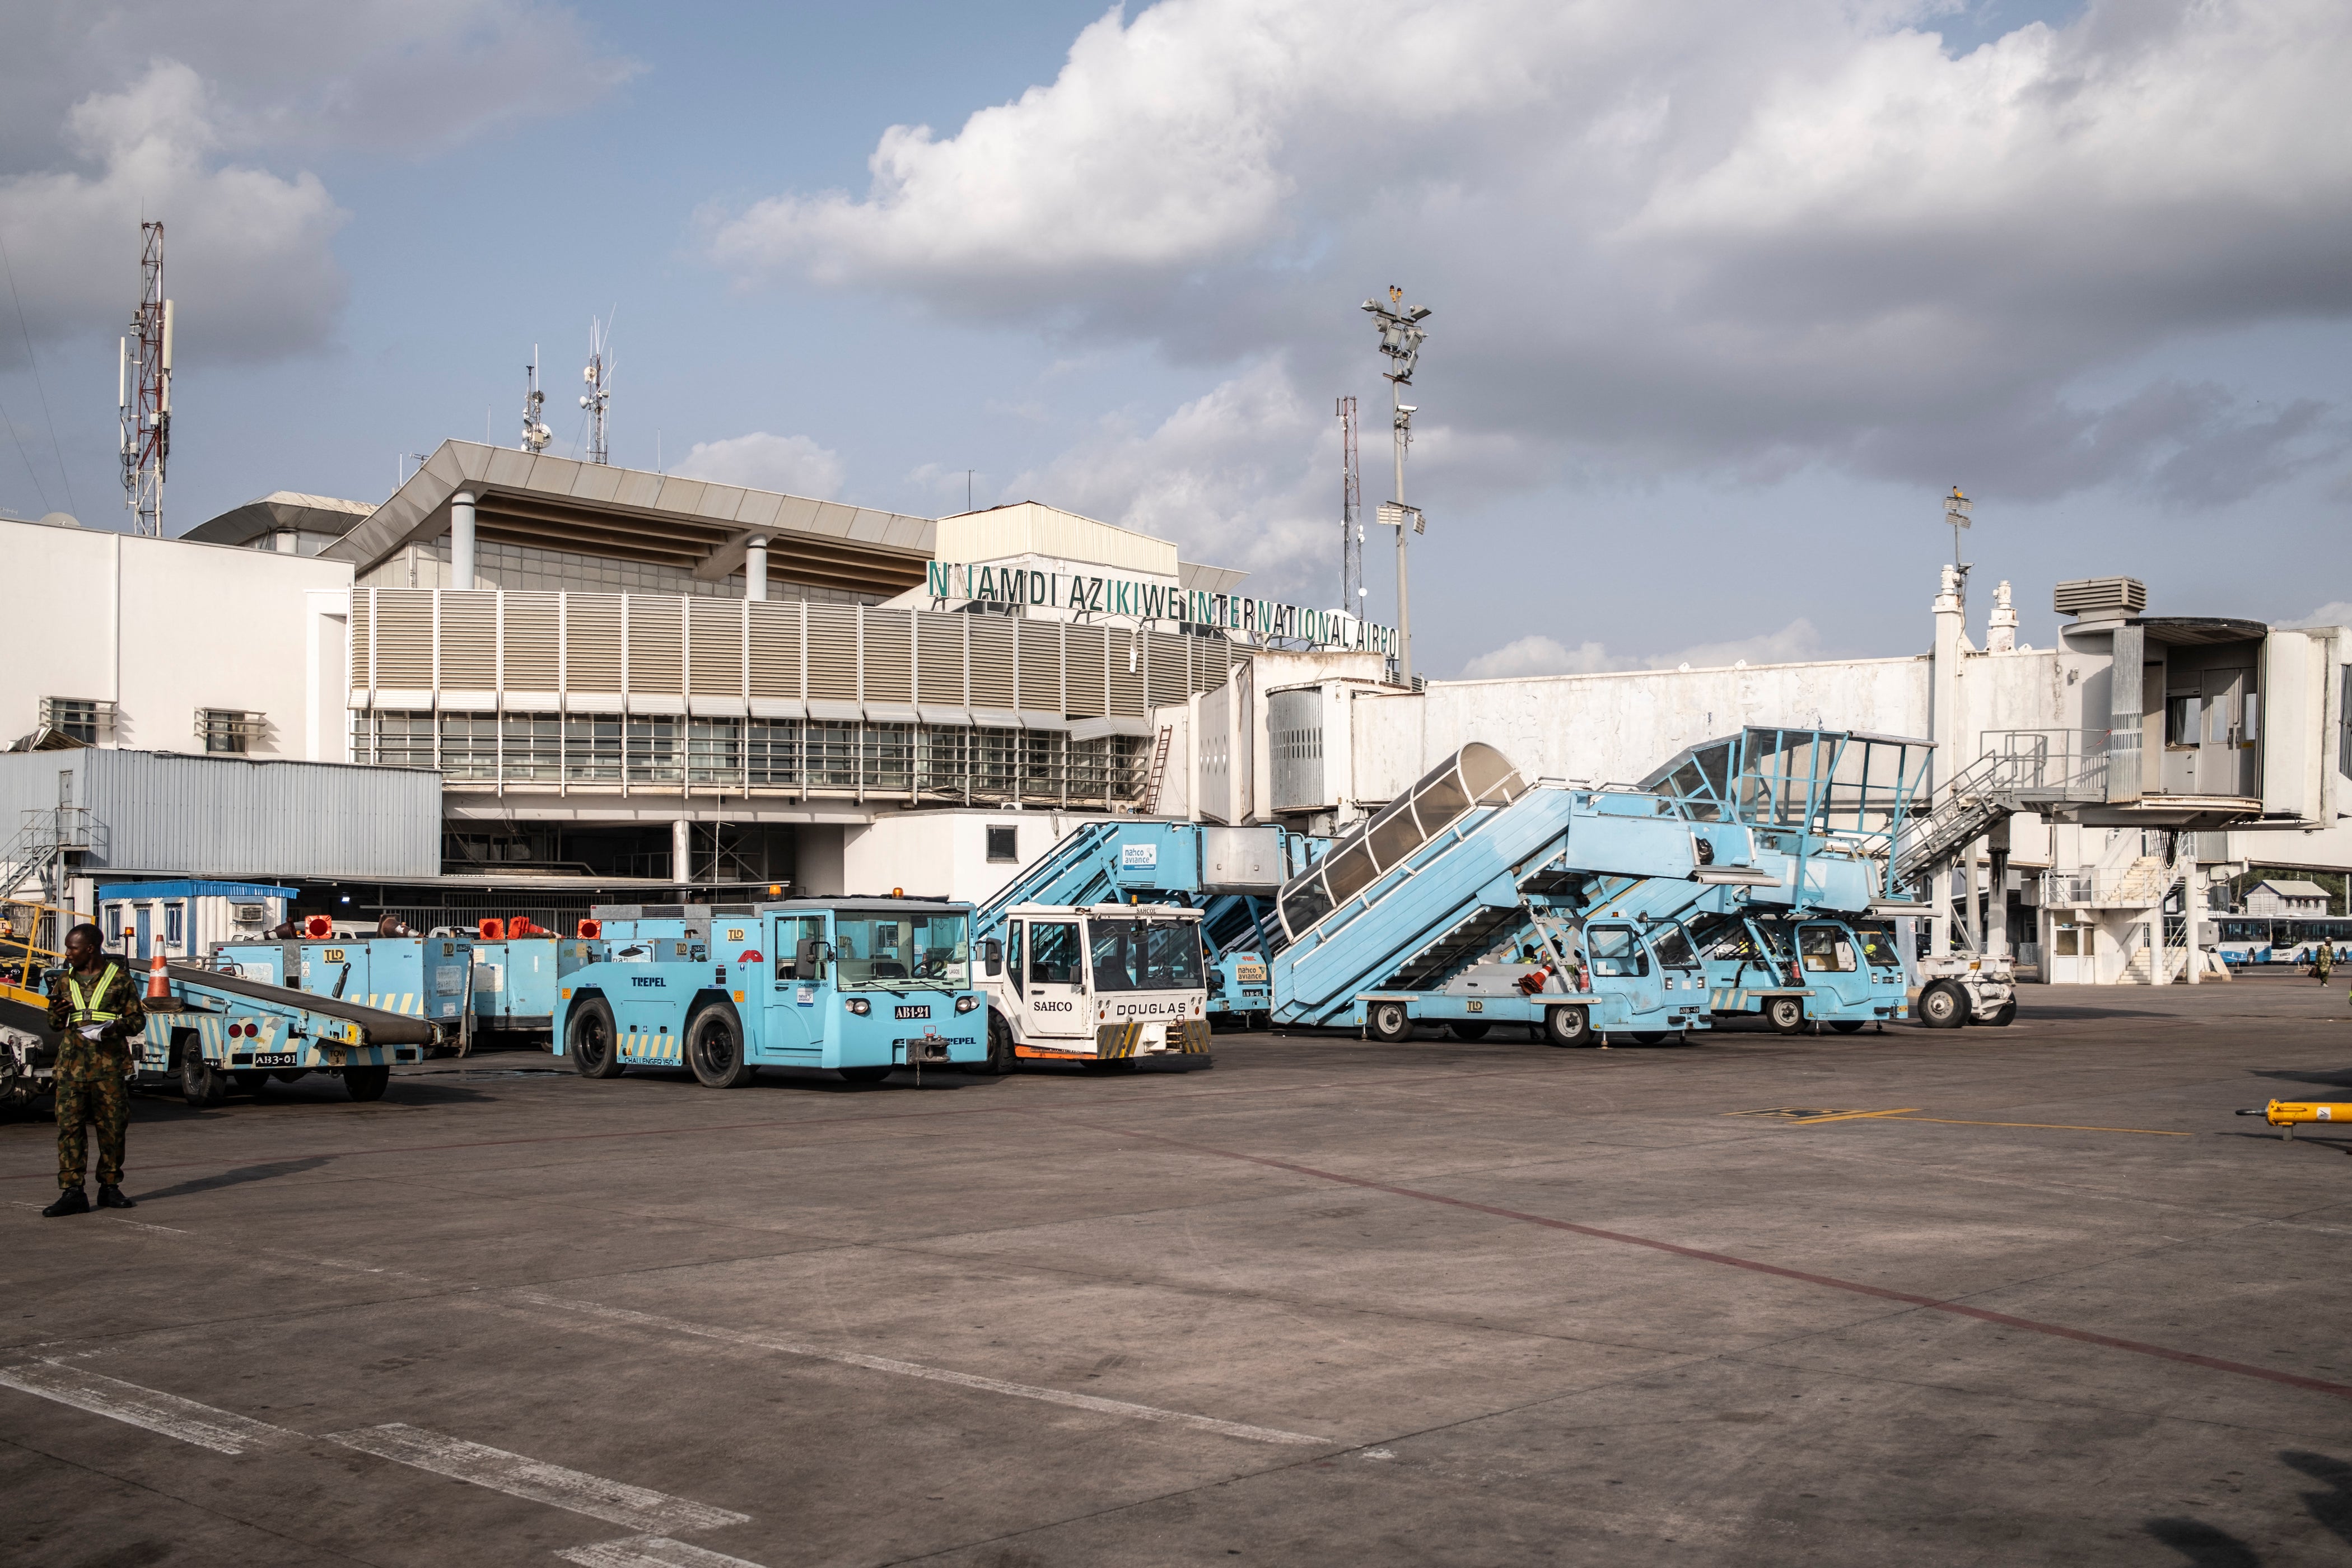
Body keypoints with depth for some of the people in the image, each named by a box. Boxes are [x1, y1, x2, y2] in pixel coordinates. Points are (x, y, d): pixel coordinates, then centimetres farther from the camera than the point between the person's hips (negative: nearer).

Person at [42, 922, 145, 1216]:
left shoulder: (119, 978, 3)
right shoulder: (65, 980, 14)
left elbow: (138, 1020, 5)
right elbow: (54, 1025, 20)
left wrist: (114, 1027, -15)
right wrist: (58, 1013, -3)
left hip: (110, 1064, -2)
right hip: (72, 1063, 3)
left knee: (112, 1128, 3)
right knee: (69, 1126, -6)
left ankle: (110, 1188, 14)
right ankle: (71, 1193, -7)